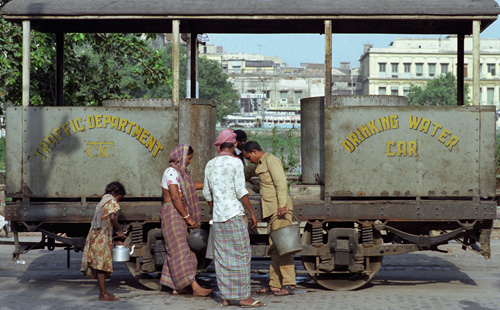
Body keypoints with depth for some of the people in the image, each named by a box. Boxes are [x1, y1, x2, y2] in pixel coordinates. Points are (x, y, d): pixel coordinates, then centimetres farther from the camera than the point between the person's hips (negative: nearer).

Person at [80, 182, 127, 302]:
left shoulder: (102, 202, 21)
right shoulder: (112, 202, -6)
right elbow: (112, 217, -23)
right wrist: (119, 231, -10)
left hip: (95, 236, 9)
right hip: (102, 238, -9)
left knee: (100, 266, 11)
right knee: (102, 265, -8)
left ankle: (102, 292, 17)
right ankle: (103, 294, -7)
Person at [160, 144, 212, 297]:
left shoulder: (179, 172, 16)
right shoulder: (171, 171, -14)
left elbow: (191, 185, 33)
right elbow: (175, 197, -20)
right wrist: (188, 218, -17)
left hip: (179, 216, 10)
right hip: (172, 214, -10)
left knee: (176, 250, 8)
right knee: (181, 250, -12)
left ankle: (177, 287, 10)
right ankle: (195, 287, -17)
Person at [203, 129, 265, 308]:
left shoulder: (210, 165, 10)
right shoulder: (235, 162, -8)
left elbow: (207, 194, 17)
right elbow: (241, 192, -13)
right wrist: (252, 213, -7)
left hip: (218, 217, 6)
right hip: (235, 214, -6)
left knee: (223, 257, 8)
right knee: (241, 256, -3)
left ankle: (225, 297, 9)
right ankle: (244, 297, -4)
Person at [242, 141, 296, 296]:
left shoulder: (271, 160, -7)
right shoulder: (262, 164, 23)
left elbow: (281, 182, -17)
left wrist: (282, 205, -24)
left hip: (280, 210, -10)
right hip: (273, 212, 10)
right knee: (274, 248, 10)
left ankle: (289, 284, -12)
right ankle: (274, 285, 13)